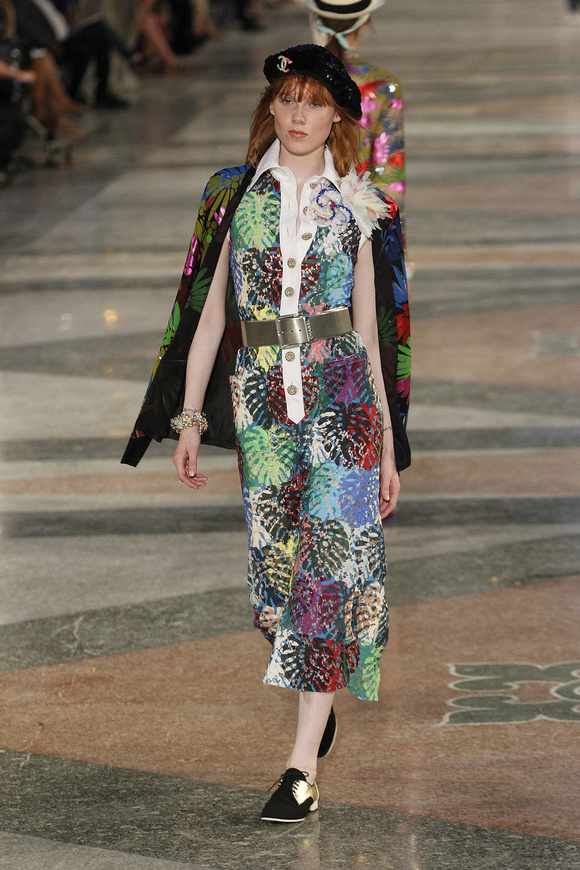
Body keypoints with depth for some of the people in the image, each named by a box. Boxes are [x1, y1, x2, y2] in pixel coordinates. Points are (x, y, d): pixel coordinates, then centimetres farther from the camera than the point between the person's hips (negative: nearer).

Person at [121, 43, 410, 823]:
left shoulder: (357, 205, 6)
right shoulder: (236, 195, 8)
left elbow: (370, 328, 7)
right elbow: (209, 313, 9)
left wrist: (389, 444, 5)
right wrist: (190, 420, 5)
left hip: (342, 395, -2)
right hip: (259, 397, 2)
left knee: (327, 562, -10)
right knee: (276, 562, 3)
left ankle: (303, 768, -13)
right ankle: (321, 699, 31)